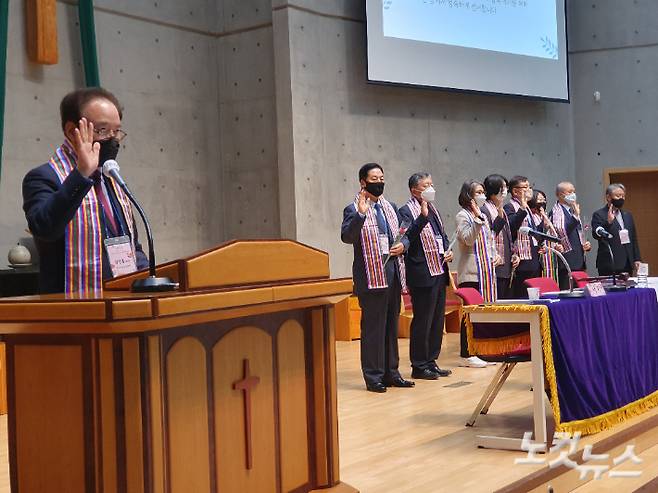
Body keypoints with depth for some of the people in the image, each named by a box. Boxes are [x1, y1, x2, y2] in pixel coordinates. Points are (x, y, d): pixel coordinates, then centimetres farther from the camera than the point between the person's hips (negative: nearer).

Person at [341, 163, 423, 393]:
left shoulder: (391, 207, 16)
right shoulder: (353, 210, -5)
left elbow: (405, 235, 22)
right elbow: (346, 237, -20)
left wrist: (403, 244, 0)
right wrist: (360, 214, -32)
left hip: (393, 273, 7)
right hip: (371, 276, -7)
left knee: (392, 325, 12)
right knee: (373, 327, -4)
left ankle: (391, 372, 21)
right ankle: (373, 376, 3)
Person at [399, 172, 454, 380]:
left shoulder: (432, 209, 16)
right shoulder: (406, 211, -9)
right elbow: (408, 237, -24)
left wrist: (448, 250, 7)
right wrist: (423, 216, -30)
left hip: (439, 272, 9)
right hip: (422, 275, -9)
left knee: (437, 320, 13)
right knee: (422, 321, -3)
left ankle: (431, 361, 22)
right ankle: (419, 366, 5)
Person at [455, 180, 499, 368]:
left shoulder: (482, 216, 18)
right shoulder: (463, 216, -6)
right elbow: (468, 239, -20)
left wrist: (495, 255, 8)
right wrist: (477, 218, -26)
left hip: (486, 270, 8)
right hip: (471, 273, -8)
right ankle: (466, 355, -4)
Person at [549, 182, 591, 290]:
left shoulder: (572, 211, 20)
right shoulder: (556, 211, -7)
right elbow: (561, 232, -22)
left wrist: (586, 245, 10)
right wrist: (575, 216, -28)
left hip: (579, 260, 8)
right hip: (568, 261, -8)